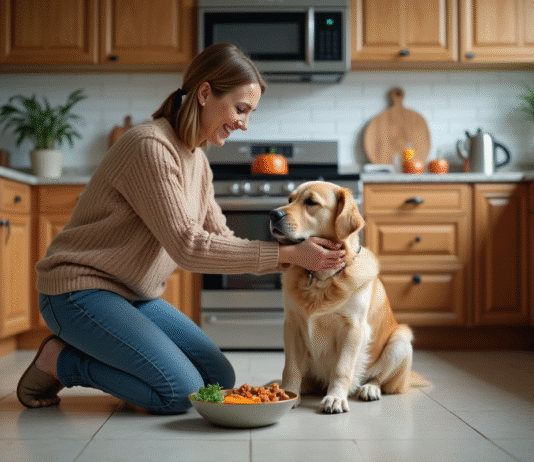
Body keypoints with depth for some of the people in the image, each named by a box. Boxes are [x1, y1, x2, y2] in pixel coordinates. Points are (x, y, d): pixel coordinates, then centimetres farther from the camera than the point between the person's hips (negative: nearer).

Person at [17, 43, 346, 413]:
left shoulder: (197, 159, 7)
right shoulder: (151, 147, -23)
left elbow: (220, 240, 6)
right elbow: (188, 247, -26)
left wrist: (294, 260, -6)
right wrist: (286, 254, -25)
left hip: (137, 297, 9)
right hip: (82, 290, -9)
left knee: (220, 381, 0)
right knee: (181, 391, -19)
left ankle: (85, 354, 13)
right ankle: (58, 360, 0)